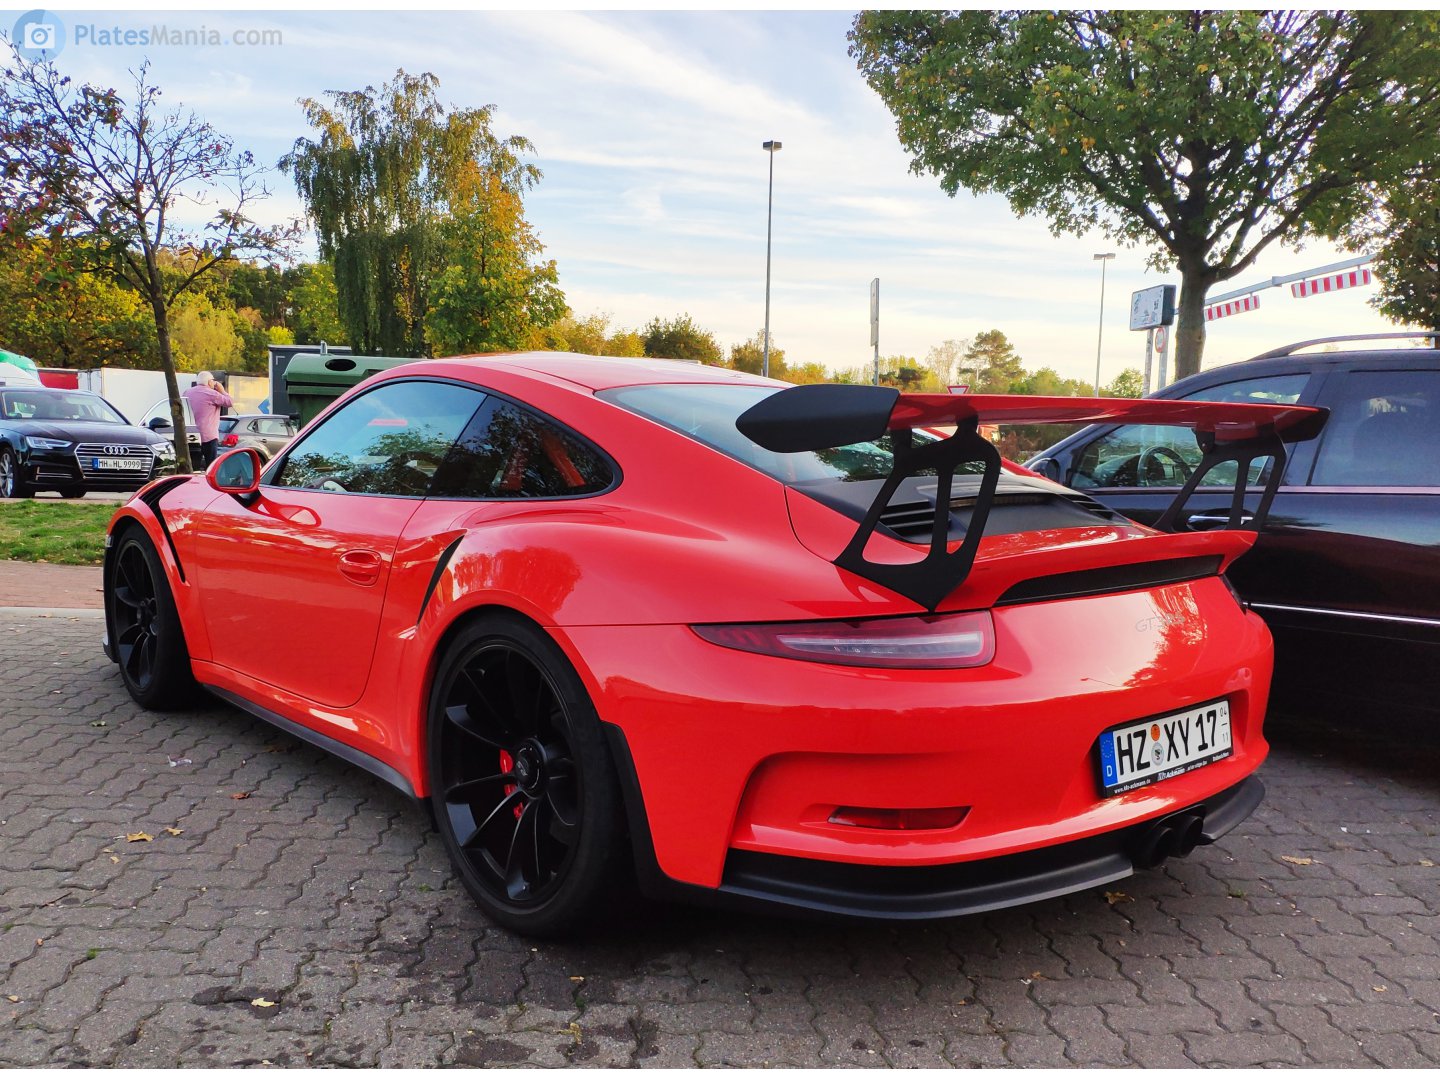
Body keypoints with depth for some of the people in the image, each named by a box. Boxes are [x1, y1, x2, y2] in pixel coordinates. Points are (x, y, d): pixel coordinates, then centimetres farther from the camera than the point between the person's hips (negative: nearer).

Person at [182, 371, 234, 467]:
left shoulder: (187, 393, 12)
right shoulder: (212, 394, -9)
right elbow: (230, 402, -4)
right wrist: (221, 390, 9)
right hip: (208, 436, -6)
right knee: (210, 467, -3)